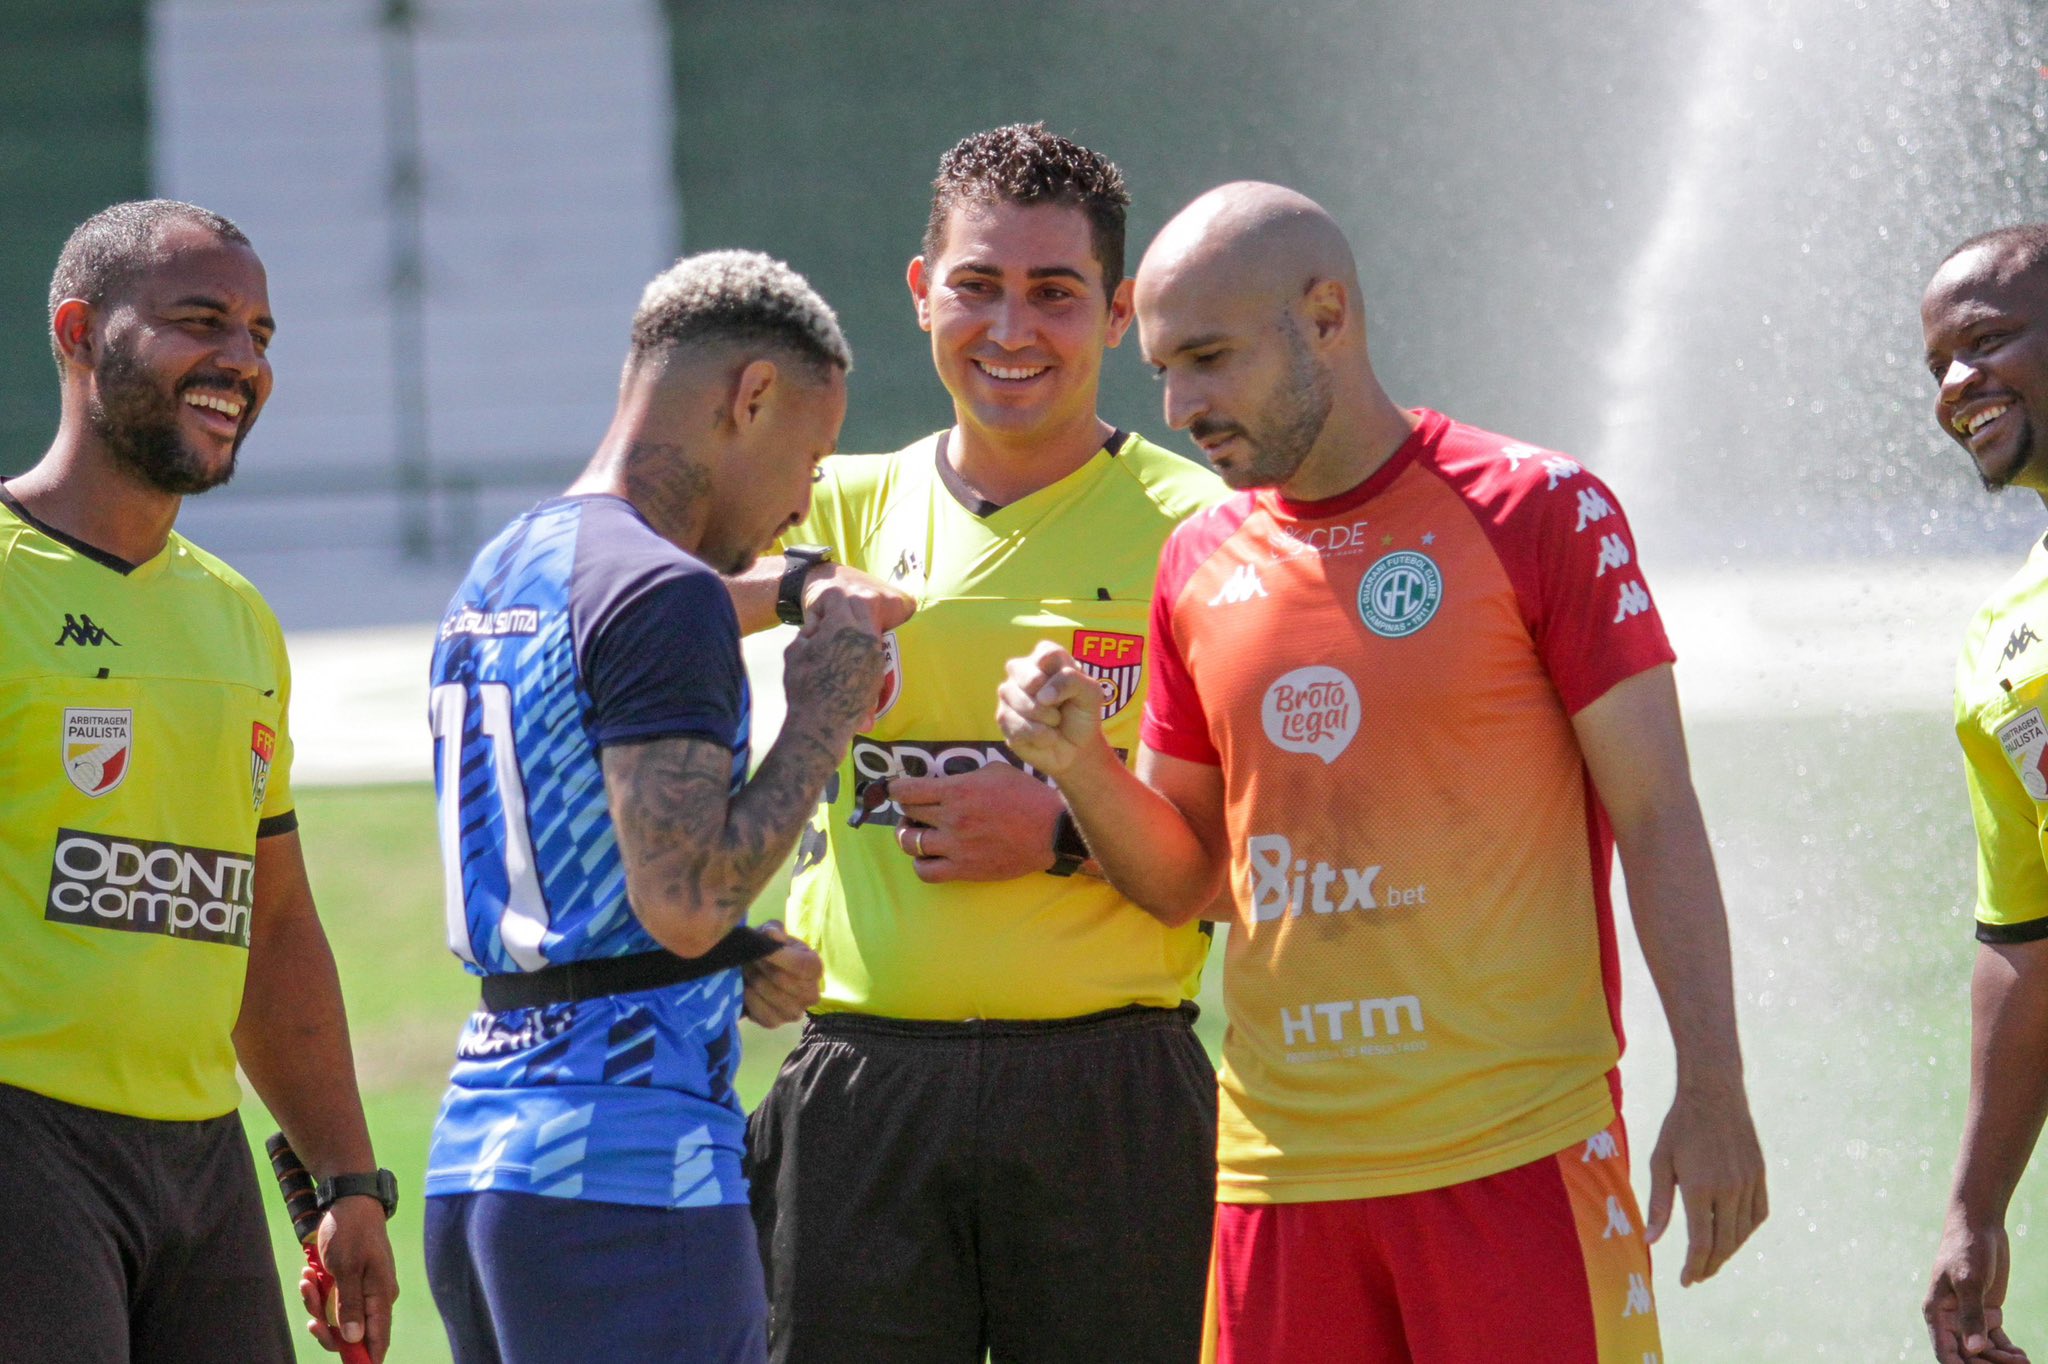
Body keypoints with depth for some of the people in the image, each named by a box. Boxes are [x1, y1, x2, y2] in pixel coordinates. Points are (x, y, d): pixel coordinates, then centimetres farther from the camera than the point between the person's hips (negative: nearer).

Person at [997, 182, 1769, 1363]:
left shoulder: (1538, 512, -3)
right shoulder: (1201, 566, 11)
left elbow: (1656, 817, -3)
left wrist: (1711, 1094, -10)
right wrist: (1079, 761, -2)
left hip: (1515, 1154, -5)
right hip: (1282, 1166, 5)